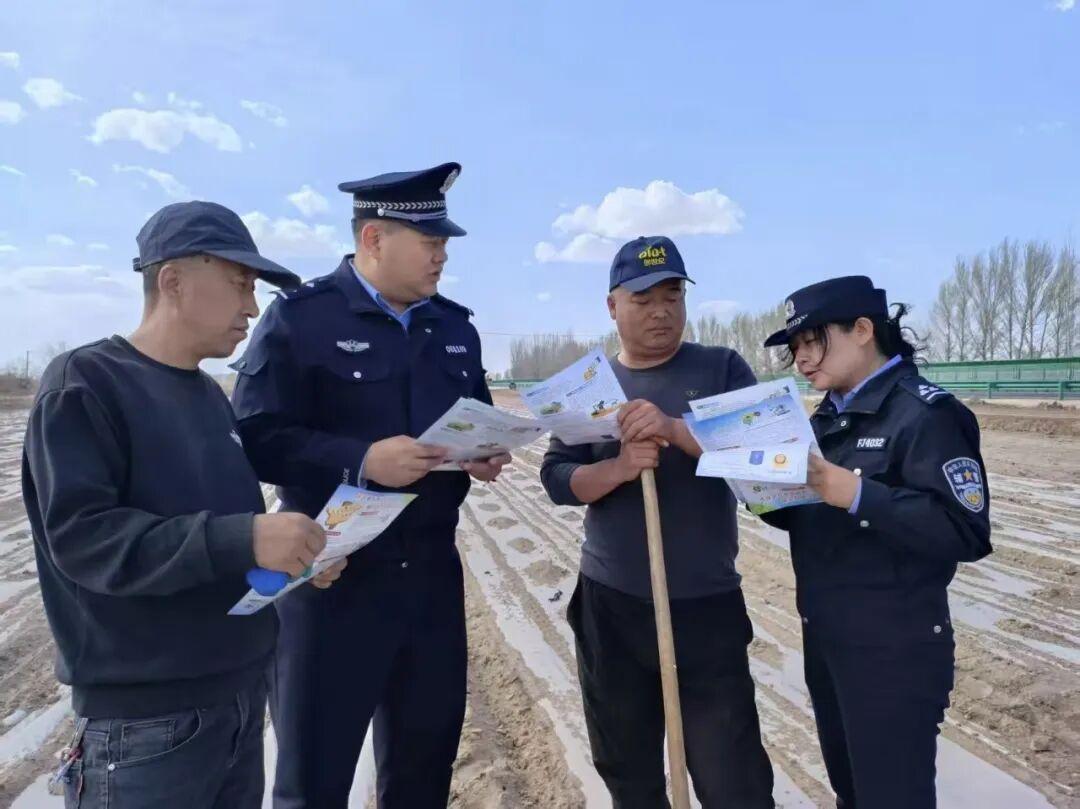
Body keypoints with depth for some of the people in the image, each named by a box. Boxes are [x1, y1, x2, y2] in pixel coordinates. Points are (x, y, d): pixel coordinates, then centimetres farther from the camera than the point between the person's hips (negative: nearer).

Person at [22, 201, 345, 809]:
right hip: (147, 717, -7)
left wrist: (296, 549, -1)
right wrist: (242, 540, -31)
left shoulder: (212, 395, 10)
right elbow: (80, 535, -21)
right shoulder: (86, 384, -11)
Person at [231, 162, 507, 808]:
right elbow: (258, 438, -15)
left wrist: (487, 455, -4)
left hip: (433, 572, 6)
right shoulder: (300, 317, -9)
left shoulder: (456, 327, 10)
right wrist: (361, 461, -26)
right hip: (331, 575, -5)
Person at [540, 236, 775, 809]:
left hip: (707, 607, -2)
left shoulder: (721, 369, 0)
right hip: (609, 608, 3)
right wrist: (620, 467, -21)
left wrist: (674, 429, -25)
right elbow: (557, 479, -2)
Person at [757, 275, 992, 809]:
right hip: (824, 639, 8)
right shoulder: (828, 418, 10)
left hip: (895, 650, -8)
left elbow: (967, 533, -23)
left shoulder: (925, 413, -15)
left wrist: (860, 495, -30)